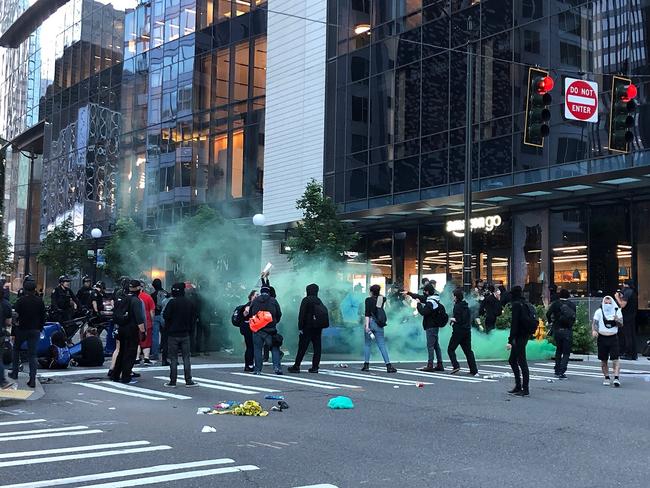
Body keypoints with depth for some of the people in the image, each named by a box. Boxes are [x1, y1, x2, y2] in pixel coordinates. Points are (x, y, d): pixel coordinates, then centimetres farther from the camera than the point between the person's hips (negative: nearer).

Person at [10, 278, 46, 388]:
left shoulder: (20, 301, -9)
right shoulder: (40, 301, -1)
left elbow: (16, 317, -10)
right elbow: (43, 317, 4)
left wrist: (13, 333, -5)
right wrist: (40, 329, 16)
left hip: (21, 329, -2)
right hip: (35, 331, 2)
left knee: (16, 350, 22)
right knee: (32, 354, 1)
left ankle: (15, 373, 26)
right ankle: (32, 380, -6)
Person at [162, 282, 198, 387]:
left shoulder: (172, 302, -14)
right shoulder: (189, 303, 3)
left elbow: (166, 316, -15)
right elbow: (193, 317, 7)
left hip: (173, 334, -4)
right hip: (185, 334, 4)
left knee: (173, 358, 2)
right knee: (186, 357, 8)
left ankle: (172, 381, 4)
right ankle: (188, 381, 7)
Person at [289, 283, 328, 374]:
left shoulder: (306, 300, -7)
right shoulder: (319, 301, 13)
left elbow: (302, 314, -12)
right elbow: (325, 312, 15)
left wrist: (300, 327, -11)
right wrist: (321, 327, 17)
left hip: (308, 327, -6)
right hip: (318, 328, 6)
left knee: (302, 347, -4)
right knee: (317, 347, 5)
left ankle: (296, 366, -3)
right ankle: (315, 367, 4)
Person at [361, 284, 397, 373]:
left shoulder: (368, 300, -5)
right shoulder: (382, 299, 6)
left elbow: (367, 313, -15)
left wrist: (367, 325, -20)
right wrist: (379, 293, 26)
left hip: (370, 322, -3)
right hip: (379, 324, 3)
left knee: (367, 344, 9)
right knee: (382, 345, 0)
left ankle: (366, 365, 6)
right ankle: (388, 365, -10)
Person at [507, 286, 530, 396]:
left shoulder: (516, 305, -14)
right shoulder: (525, 304, 13)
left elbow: (514, 323, -19)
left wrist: (510, 340, -20)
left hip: (519, 337, -10)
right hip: (525, 335, 10)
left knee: (522, 362, -5)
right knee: (512, 360, 18)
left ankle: (525, 389, -1)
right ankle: (518, 386, 22)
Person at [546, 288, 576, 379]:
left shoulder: (555, 303, -1)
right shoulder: (572, 304, 0)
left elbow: (548, 314, -11)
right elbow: (574, 318, 2)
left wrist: (550, 322, 6)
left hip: (557, 330, 1)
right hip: (568, 330, -1)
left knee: (558, 350, 20)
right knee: (566, 352, 4)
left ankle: (557, 370, 22)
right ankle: (561, 372, -9)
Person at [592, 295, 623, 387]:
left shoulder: (617, 311, 6)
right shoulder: (599, 312, 4)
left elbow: (621, 324, 3)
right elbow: (594, 322, -2)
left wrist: (617, 320, -19)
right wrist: (594, 330, -22)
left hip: (613, 338, -1)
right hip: (602, 338, 1)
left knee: (615, 358, -12)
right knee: (603, 360, 7)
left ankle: (616, 378, -15)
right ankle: (607, 378, 19)